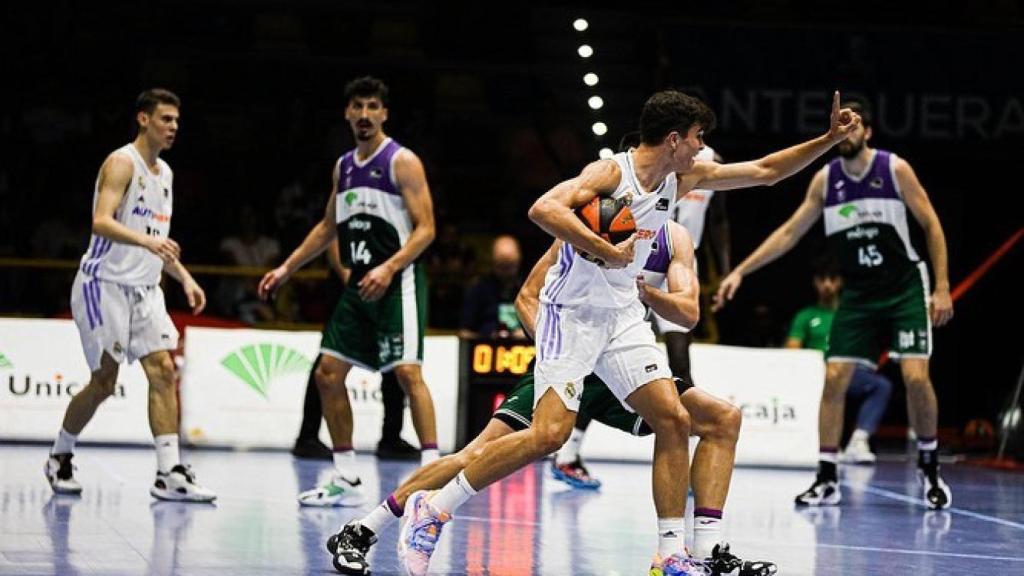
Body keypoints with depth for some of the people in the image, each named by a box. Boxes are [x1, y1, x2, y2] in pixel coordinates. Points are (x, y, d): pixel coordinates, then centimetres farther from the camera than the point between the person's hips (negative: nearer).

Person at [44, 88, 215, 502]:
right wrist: (147, 240, -39)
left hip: (144, 289, 8)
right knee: (104, 382, -2)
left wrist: (185, 278, 15)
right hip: (105, 285, -8)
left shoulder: (164, 173, 16)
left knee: (164, 372, -6)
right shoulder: (122, 163, -11)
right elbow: (101, 222, -25)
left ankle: (170, 475, -8)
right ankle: (60, 458, 20)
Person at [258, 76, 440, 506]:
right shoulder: (343, 166, 15)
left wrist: (389, 268, -24)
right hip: (359, 284, 8)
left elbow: (425, 228, -12)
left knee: (407, 371, -18)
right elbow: (328, 227, 26)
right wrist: (287, 268, 22)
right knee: (328, 373, 4)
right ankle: (346, 481, 11)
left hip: (397, 281, -8)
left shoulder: (402, 162, -6)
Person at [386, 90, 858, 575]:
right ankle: (432, 509, -7)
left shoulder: (683, 178, 7)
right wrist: (608, 252, -34)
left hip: (623, 316, 8)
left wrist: (830, 138, 12)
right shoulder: (611, 172, -18)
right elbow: (543, 209, -34)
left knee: (673, 420, -3)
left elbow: (763, 171, 16)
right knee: (550, 434, -18)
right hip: (573, 312, -8)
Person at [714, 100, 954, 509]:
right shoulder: (825, 179, -1)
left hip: (905, 288, -3)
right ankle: (826, 479, 0)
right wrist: (741, 271, -1)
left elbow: (932, 226, -5)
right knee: (834, 377, -6)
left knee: (915, 376, -13)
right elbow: (789, 233, 5)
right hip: (858, 294, 3)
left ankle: (930, 470, 6)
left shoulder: (895, 169, -10)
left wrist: (942, 288, -11)